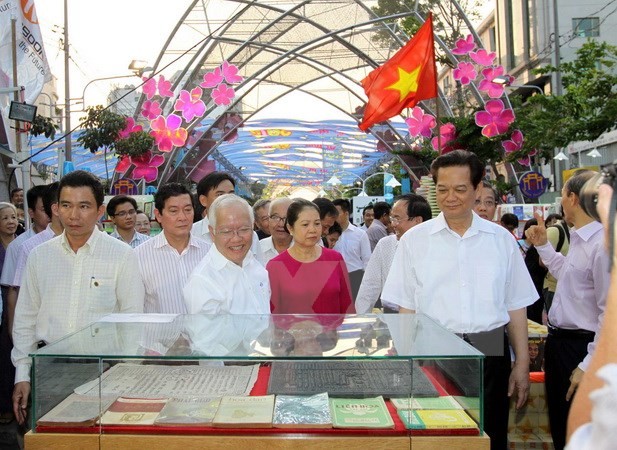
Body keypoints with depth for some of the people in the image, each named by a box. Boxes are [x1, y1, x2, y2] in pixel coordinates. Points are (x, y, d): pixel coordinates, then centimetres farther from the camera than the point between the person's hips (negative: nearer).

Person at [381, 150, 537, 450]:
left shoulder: (502, 239, 6)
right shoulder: (415, 239, 2)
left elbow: (516, 307, 8)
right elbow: (406, 308, 3)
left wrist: (522, 364, 5)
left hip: (491, 355, 1)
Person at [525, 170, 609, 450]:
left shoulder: (602, 245, -23)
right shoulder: (579, 240, 7)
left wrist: (588, 366, -21)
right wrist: (543, 246, 20)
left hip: (580, 347, -9)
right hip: (559, 342, 9)